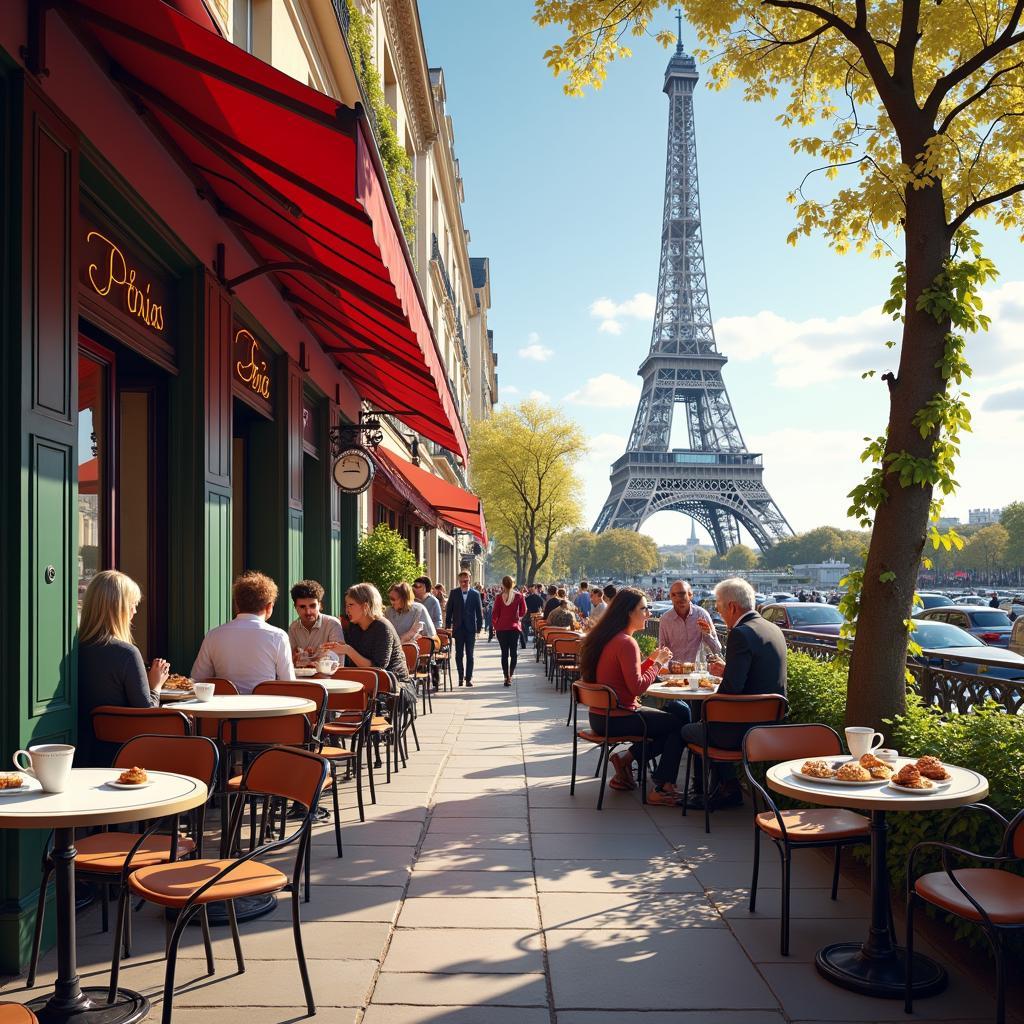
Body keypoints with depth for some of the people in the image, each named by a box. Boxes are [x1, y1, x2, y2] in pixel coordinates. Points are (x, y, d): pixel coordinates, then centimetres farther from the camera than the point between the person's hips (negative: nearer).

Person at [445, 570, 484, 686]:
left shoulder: (475, 594, 1)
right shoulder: (454, 593, 3)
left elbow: (479, 612, 3)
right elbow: (449, 611, 4)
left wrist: (479, 628, -2)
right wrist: (447, 627, 0)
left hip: (470, 629, -1)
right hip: (458, 628, 1)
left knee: (469, 655, 2)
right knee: (459, 654, 6)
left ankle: (468, 678, 6)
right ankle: (461, 677, 16)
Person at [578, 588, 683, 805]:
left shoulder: (608, 637, 10)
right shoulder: (625, 642, -20)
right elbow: (637, 686, -22)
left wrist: (652, 659, 6)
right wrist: (657, 663, -10)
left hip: (601, 715, 10)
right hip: (616, 718, -10)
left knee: (667, 719, 18)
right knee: (677, 725, -2)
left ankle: (625, 760, 11)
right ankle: (660, 788, 3)